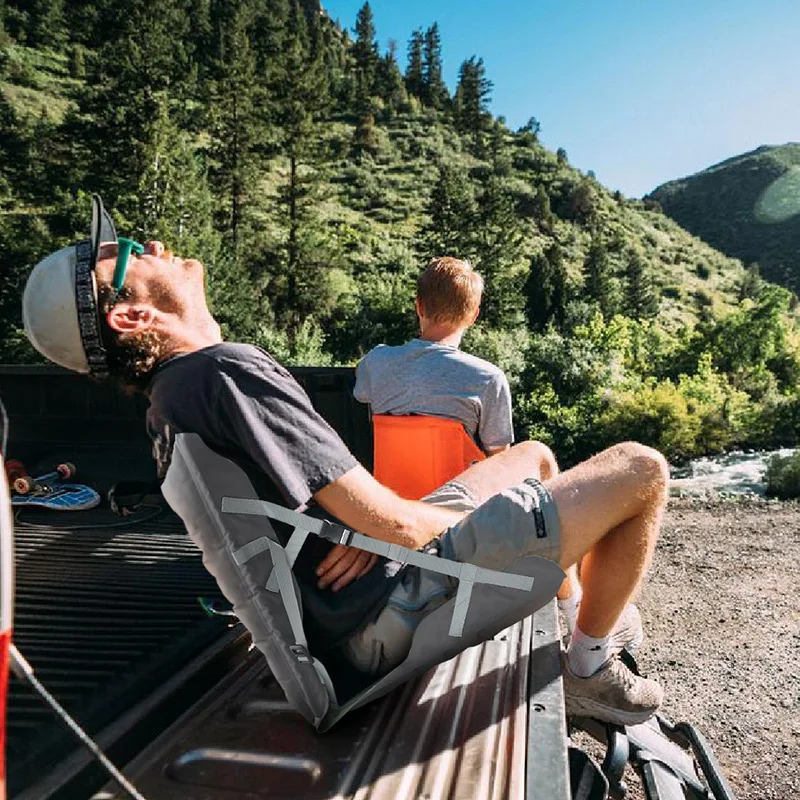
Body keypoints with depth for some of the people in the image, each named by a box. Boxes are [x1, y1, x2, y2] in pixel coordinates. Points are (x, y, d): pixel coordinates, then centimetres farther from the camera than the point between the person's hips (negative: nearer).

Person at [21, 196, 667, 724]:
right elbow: (391, 522, -25)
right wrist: (459, 520, -5)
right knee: (642, 469, -6)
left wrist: (368, 521, -5)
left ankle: (570, 609, 43)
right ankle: (590, 670, 11)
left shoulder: (169, 398, 8)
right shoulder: (228, 370, -25)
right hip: (395, 611, -9)